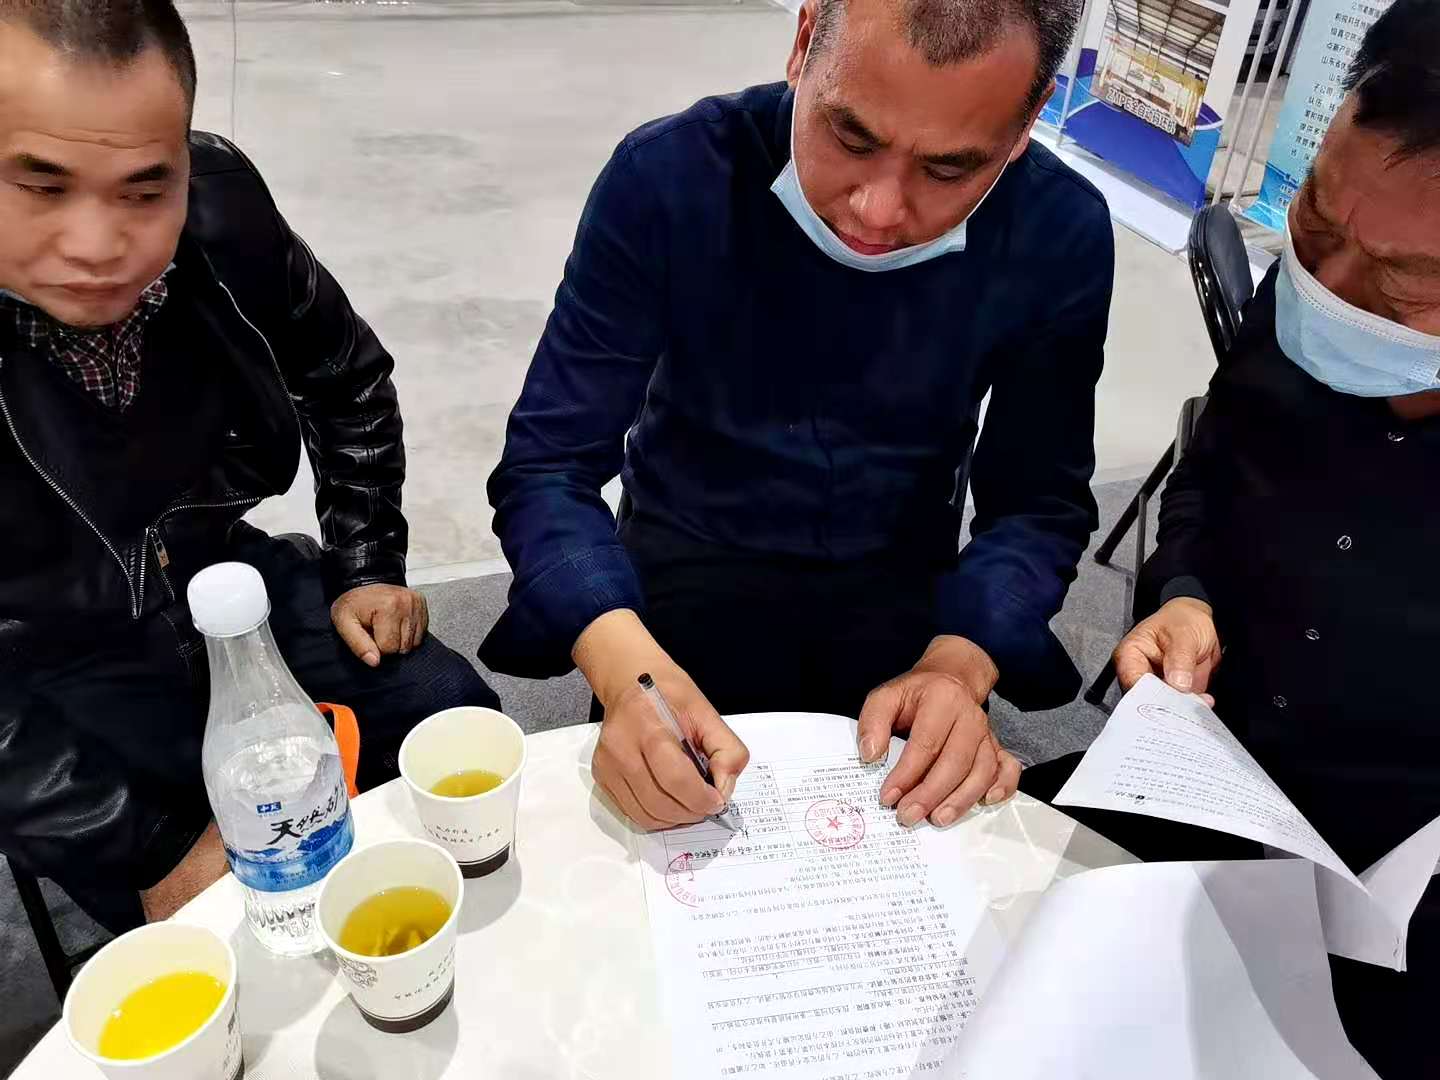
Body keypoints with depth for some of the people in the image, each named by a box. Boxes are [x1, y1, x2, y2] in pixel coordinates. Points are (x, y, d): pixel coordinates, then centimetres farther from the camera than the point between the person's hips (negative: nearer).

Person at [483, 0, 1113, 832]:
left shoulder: (1061, 235, -15)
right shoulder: (668, 179, -20)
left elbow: (1038, 501, -6)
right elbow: (549, 465, -20)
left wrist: (957, 666, -26)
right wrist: (627, 669, -38)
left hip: (904, 578, 2)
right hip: (691, 556, 0)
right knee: (661, 813, -18)